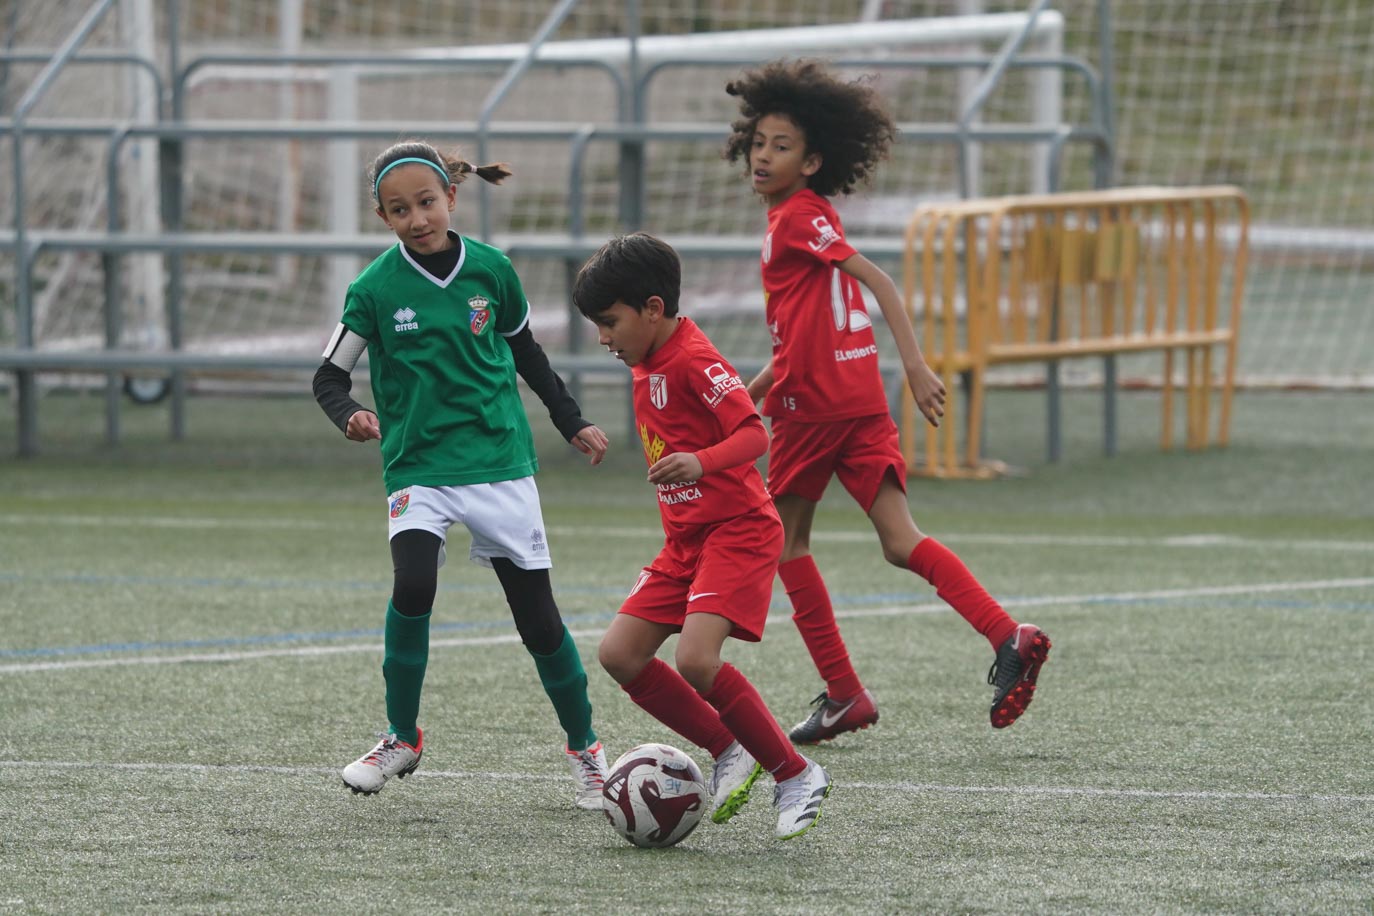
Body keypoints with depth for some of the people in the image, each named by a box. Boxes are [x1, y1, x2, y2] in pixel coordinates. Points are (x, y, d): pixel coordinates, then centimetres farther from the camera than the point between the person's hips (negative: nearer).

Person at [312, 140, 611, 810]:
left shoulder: (490, 269, -1)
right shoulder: (376, 288, -6)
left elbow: (525, 351, 16)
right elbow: (330, 377, 1)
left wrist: (571, 423, 21)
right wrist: (350, 417, -20)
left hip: (500, 461, 1)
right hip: (418, 466, -1)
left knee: (536, 613, 0)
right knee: (412, 586, -25)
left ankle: (584, 747, 19)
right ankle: (402, 739, -7)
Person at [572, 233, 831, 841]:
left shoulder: (693, 360, -17)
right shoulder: (646, 366, 12)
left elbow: (754, 433, -26)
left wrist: (702, 462, -42)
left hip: (738, 531, -10)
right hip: (685, 539, 10)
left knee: (696, 660, -25)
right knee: (619, 654, 0)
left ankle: (797, 776, -10)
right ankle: (730, 752, 11)